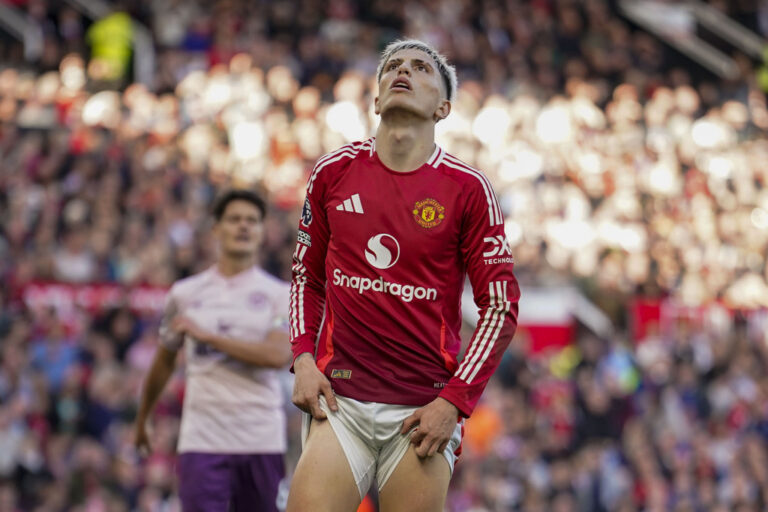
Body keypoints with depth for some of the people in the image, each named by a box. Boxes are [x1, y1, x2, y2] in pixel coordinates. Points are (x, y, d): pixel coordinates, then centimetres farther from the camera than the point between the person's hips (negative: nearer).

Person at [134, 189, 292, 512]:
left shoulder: (279, 294, 3)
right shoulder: (186, 293, 9)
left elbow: (279, 355, -14)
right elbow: (164, 361, 21)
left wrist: (208, 336, -15)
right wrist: (141, 419, 28)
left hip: (261, 438, 0)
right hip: (202, 440, 0)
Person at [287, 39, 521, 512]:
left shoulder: (467, 188, -1)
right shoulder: (334, 172, 8)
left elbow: (501, 305, 0)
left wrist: (455, 402, -7)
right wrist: (303, 359, 3)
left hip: (425, 408, -1)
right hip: (339, 397, 1)